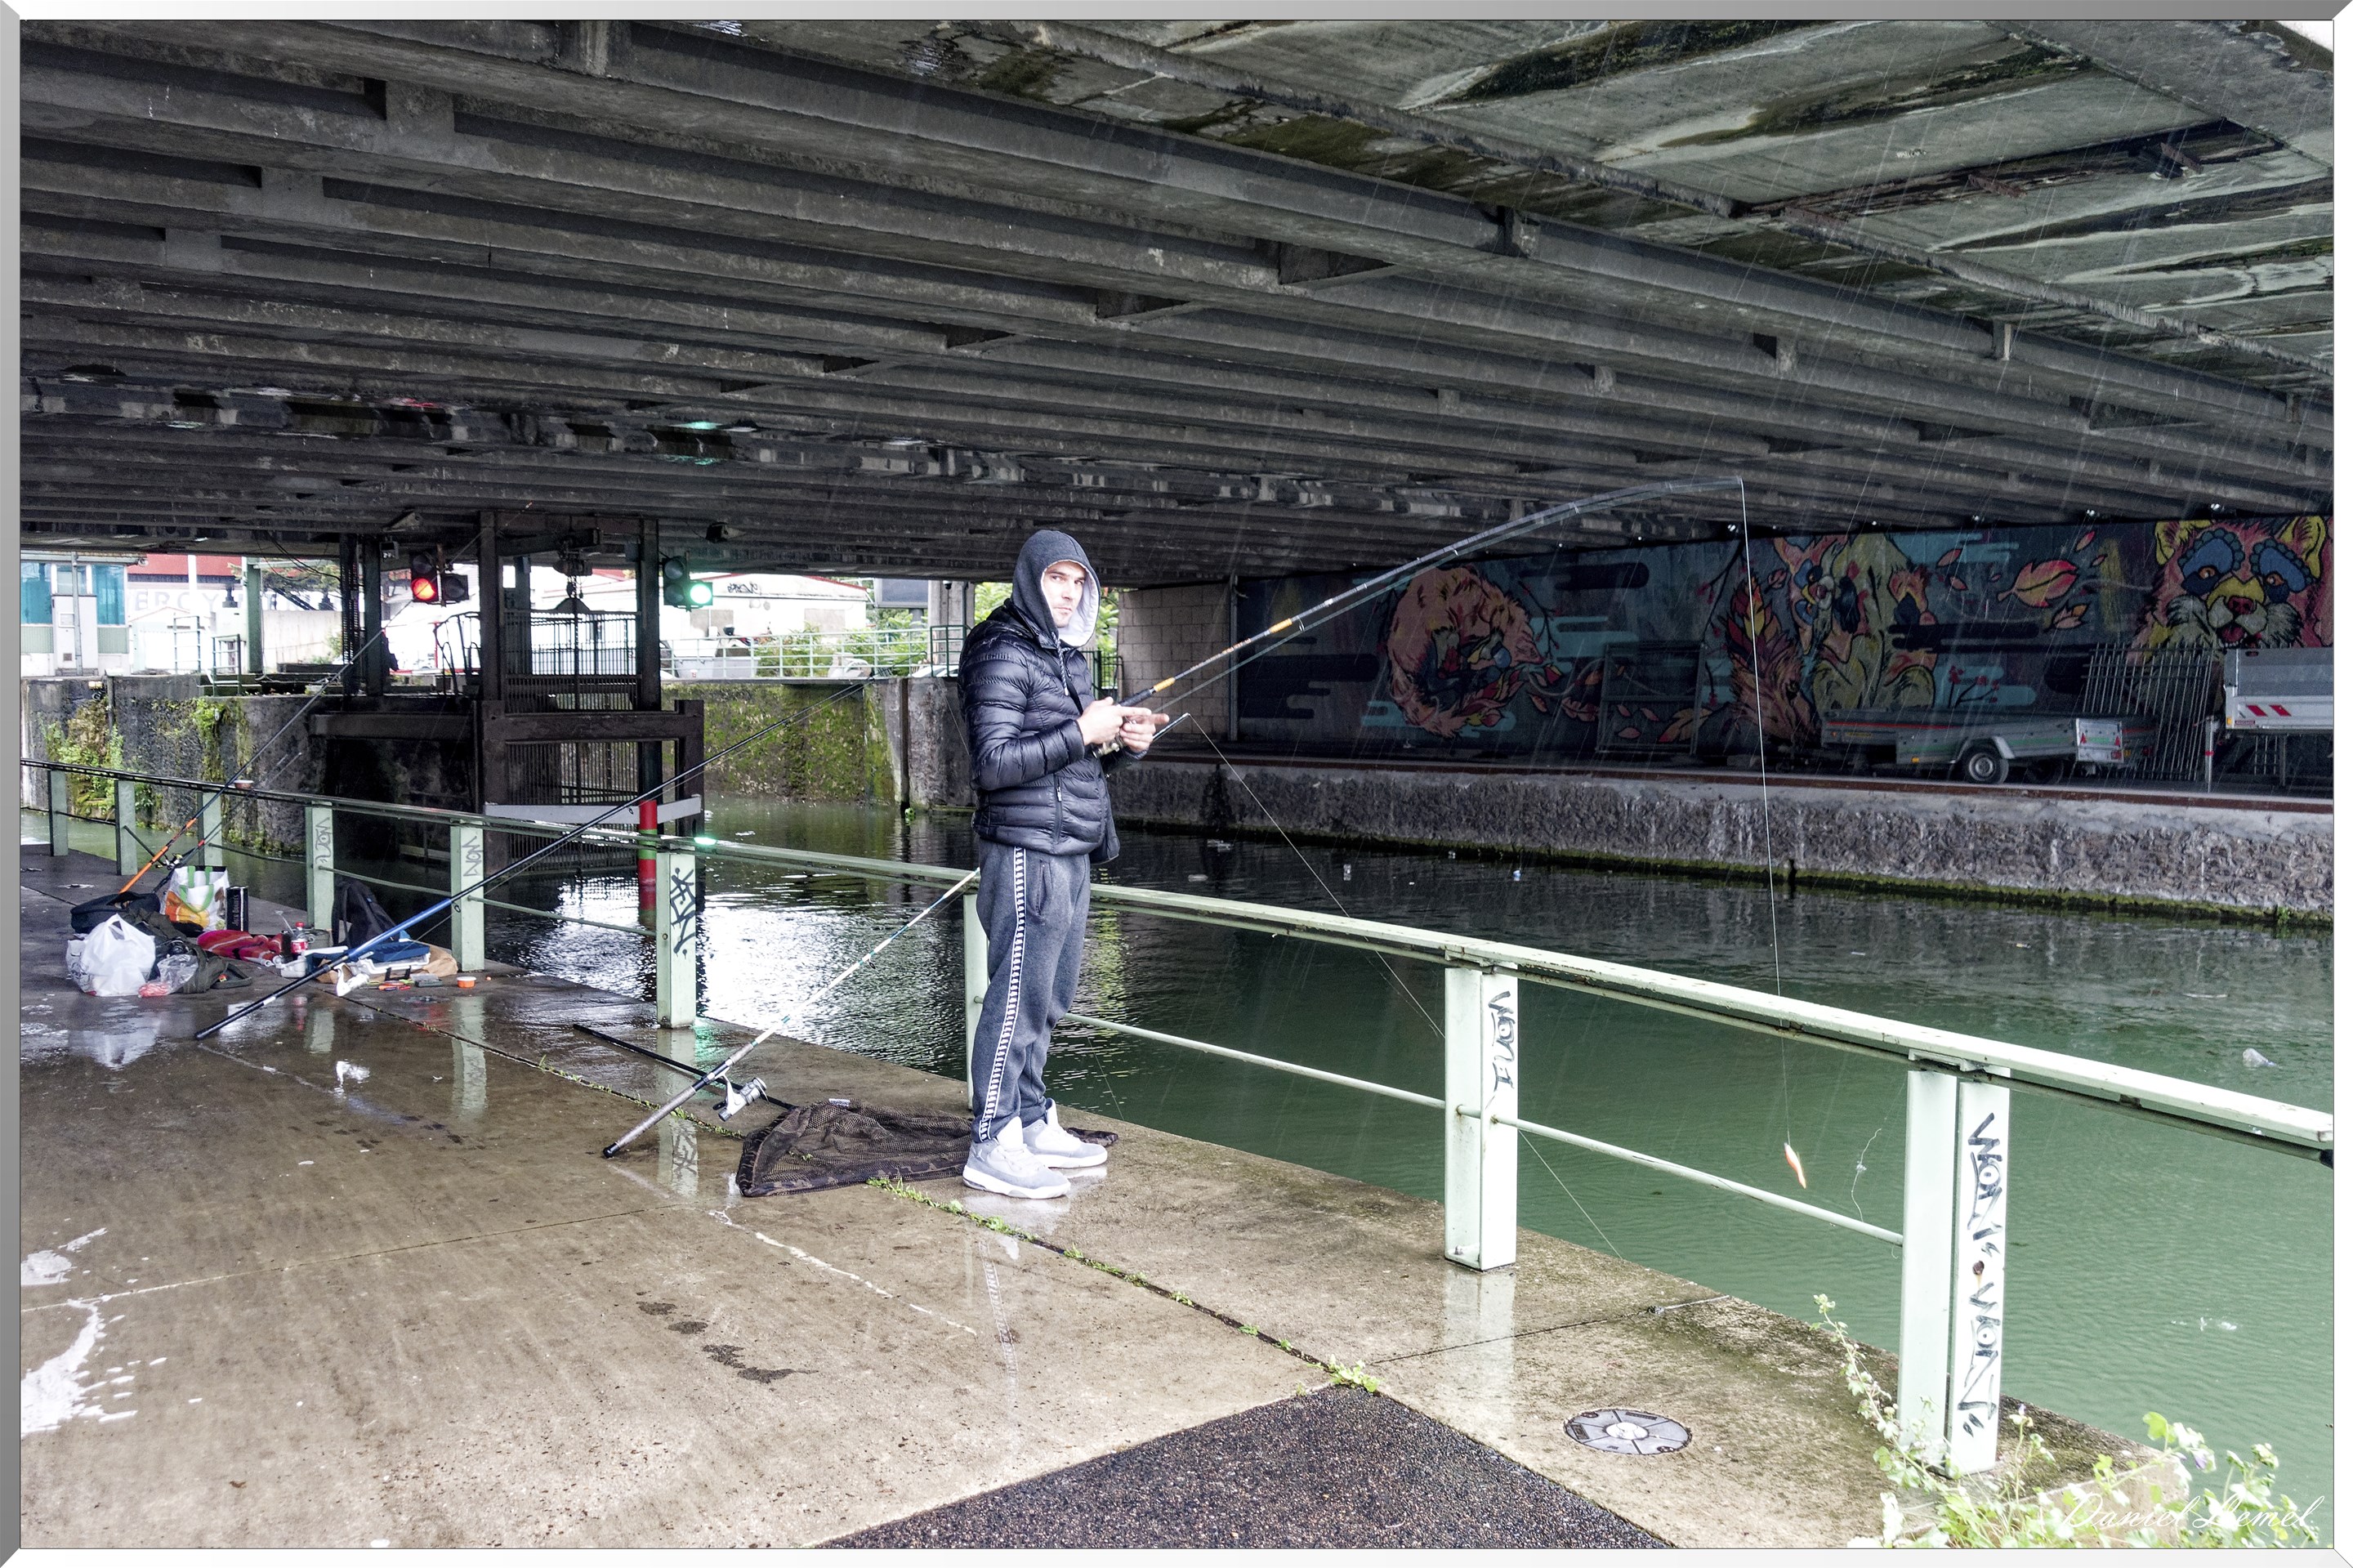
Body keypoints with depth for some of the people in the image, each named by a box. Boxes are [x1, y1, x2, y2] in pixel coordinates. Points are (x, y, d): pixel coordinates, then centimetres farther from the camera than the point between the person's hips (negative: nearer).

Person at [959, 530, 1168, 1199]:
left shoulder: (1068, 656, 19)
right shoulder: (1004, 655, -11)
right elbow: (994, 763, -19)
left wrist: (1126, 741, 5)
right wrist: (1083, 734, -19)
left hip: (1072, 851, 9)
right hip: (1027, 850, -9)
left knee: (1048, 998, 14)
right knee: (1018, 995, -7)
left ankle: (1034, 1125, 24)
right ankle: (991, 1144, -1)